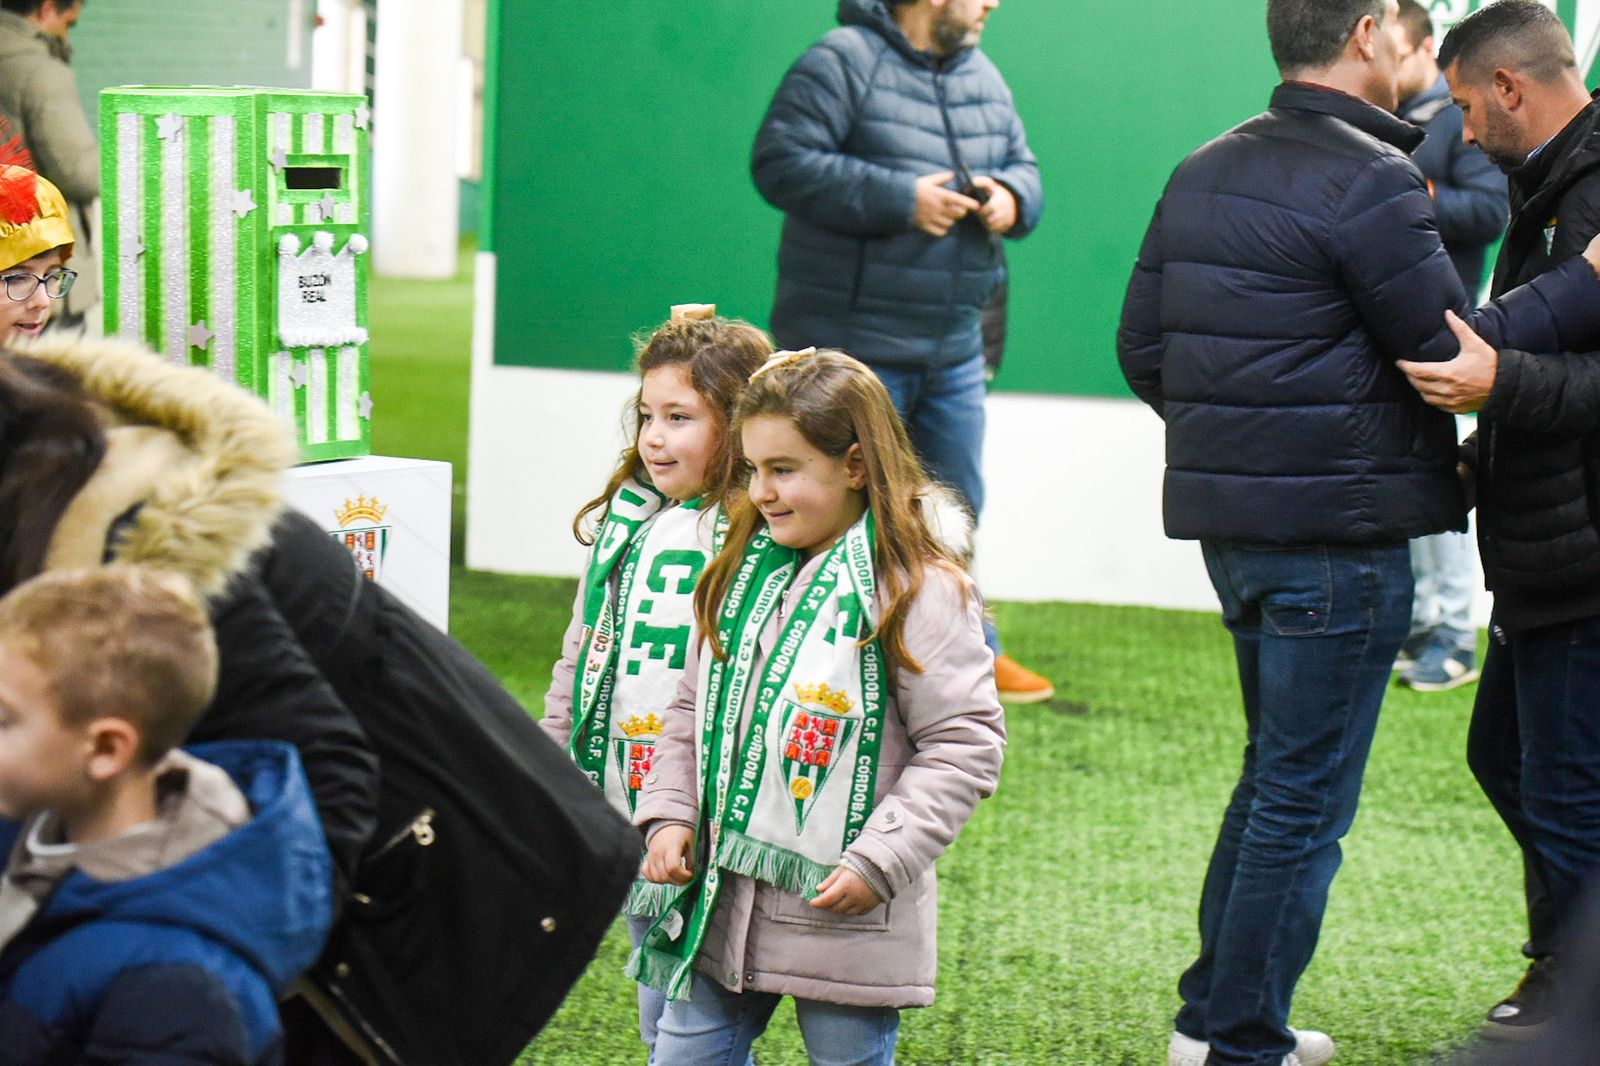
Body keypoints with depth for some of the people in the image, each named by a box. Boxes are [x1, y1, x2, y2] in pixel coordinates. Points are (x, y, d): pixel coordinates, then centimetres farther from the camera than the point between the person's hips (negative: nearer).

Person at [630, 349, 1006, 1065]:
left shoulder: (919, 592, -12)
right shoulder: (745, 574, 9)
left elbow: (965, 744, -13)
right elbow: (693, 711, 16)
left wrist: (879, 861, -19)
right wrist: (670, 815, 1)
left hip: (843, 918, -6)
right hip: (719, 905, 6)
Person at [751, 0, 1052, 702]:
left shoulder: (982, 77, 11)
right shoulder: (842, 63, -13)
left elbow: (1022, 165, 20)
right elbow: (780, 162, -20)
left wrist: (1011, 198, -6)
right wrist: (899, 198, -23)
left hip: (951, 347, 8)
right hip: (853, 346, -7)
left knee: (955, 504, 17)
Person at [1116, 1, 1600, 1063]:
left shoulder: (1205, 171, 11)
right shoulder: (1368, 180, -16)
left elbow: (1142, 346, 13)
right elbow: (1457, 353, -15)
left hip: (1229, 522, 9)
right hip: (1340, 535, -9)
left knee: (1276, 770, 22)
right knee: (1306, 797, 0)